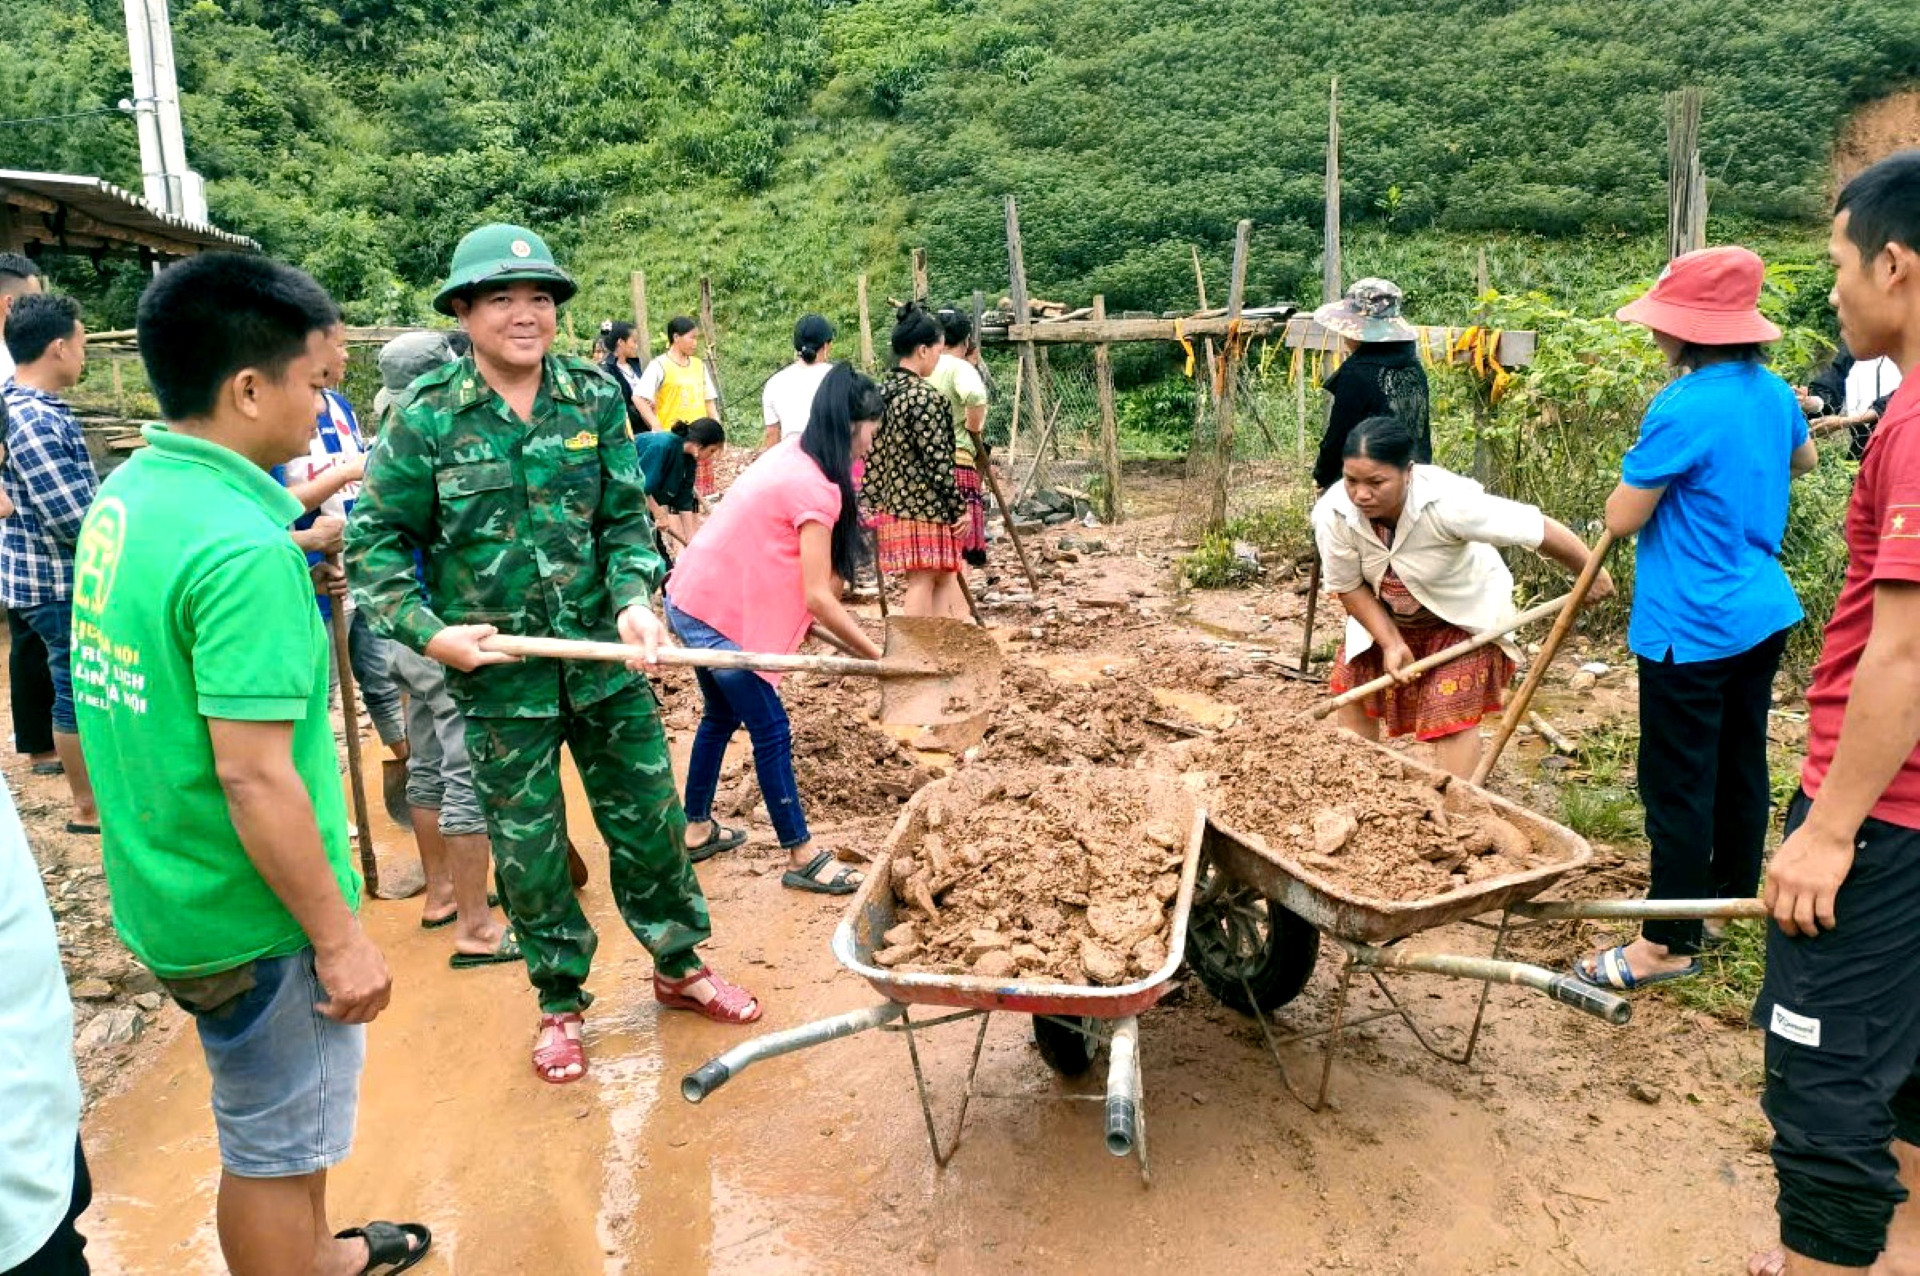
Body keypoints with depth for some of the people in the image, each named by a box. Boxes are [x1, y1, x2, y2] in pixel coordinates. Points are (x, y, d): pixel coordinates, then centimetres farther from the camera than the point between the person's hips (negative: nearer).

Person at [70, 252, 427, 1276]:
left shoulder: (128, 492, 1)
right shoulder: (242, 551, -28)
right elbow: (255, 777, -28)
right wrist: (340, 938, -20)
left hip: (166, 885, 9)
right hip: (249, 916, -9)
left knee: (275, 1113, 29)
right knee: (276, 1144, 12)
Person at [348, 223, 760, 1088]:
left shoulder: (595, 398, -2)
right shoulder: (424, 417, -8)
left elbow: (626, 518, 2)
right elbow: (373, 542, -3)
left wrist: (636, 598, -15)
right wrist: (429, 631, -15)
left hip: (605, 657, 2)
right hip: (499, 671, -2)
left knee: (649, 817, 13)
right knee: (527, 848, 10)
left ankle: (679, 967, 35)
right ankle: (560, 1001, 32)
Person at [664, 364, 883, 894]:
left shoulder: (790, 455, 6)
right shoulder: (816, 487, -21)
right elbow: (818, 597, -22)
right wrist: (873, 652, -11)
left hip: (692, 597, 10)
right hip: (718, 615, -10)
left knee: (722, 715, 23)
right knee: (771, 731, -1)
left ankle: (697, 829, 36)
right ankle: (802, 858, 8)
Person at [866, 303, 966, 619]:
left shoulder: (881, 392, 8)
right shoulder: (925, 397, -17)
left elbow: (873, 456, 10)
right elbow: (938, 461, -17)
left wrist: (876, 503, 16)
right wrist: (959, 508, -9)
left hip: (893, 503, 9)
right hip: (926, 508, -9)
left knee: (947, 575, 17)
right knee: (923, 582, 0)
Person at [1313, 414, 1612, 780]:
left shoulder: (1447, 502, -40)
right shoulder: (1332, 515, -30)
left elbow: (1539, 529, -30)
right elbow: (1348, 586, -14)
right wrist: (1390, 642, -21)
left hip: (1463, 612, -3)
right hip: (1384, 615, 4)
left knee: (1451, 712, -10)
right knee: (1352, 690, 6)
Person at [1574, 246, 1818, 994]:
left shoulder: (1683, 409, -22)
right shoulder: (1771, 392, 5)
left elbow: (1621, 517, -16)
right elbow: (1802, 461, 26)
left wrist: (1650, 462, 1)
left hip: (1691, 629, -9)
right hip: (1762, 615, 9)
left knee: (1678, 783, 0)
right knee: (1740, 762, 20)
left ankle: (1671, 944, 9)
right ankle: (1731, 898, 37)